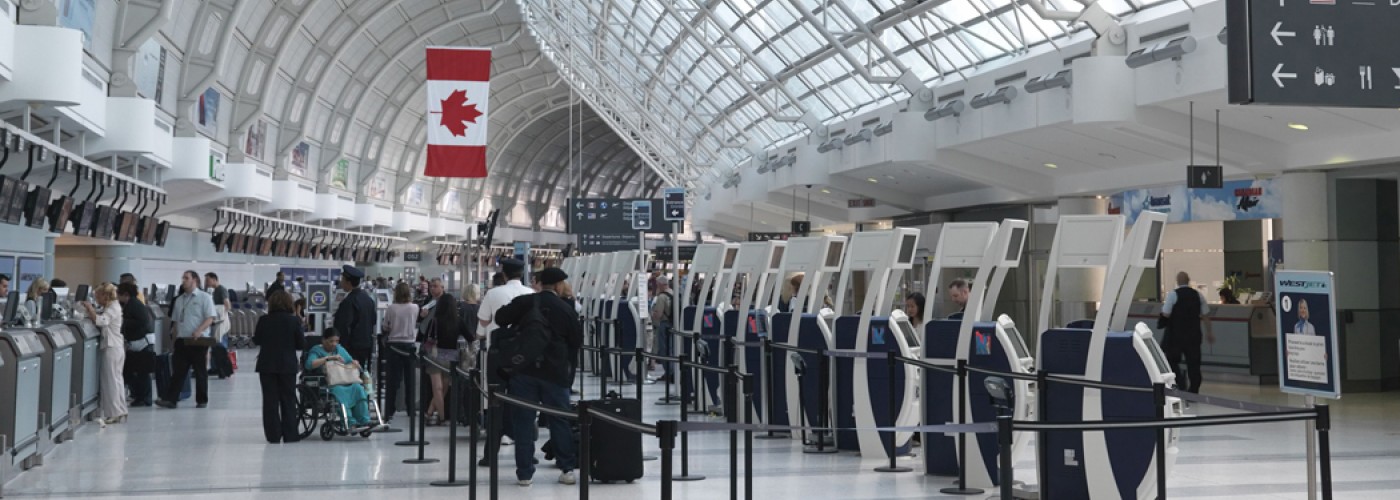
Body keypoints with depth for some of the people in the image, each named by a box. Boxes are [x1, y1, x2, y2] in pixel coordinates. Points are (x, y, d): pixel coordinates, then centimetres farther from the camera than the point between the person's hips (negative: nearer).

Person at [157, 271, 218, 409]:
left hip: (198, 340, -5)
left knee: (200, 372, 3)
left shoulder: (204, 297, -2)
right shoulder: (179, 300, 16)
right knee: (178, 371, 0)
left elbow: (210, 318, -10)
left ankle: (202, 400, 11)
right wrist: (176, 338, 10)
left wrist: (199, 331, -24)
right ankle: (170, 399, -3)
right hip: (182, 340, 5)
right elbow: (176, 321, 20)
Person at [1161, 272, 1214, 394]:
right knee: (1194, 363, 8)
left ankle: (1179, 386, -5)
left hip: (1176, 334, -4)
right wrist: (1209, 331, 17)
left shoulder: (1172, 294, -10)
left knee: (1172, 361, 7)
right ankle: (1194, 390, 10)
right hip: (1193, 334, 4)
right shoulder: (1197, 295, 4)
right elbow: (1205, 314, 8)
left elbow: (1166, 314, -14)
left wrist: (1164, 305, 6)